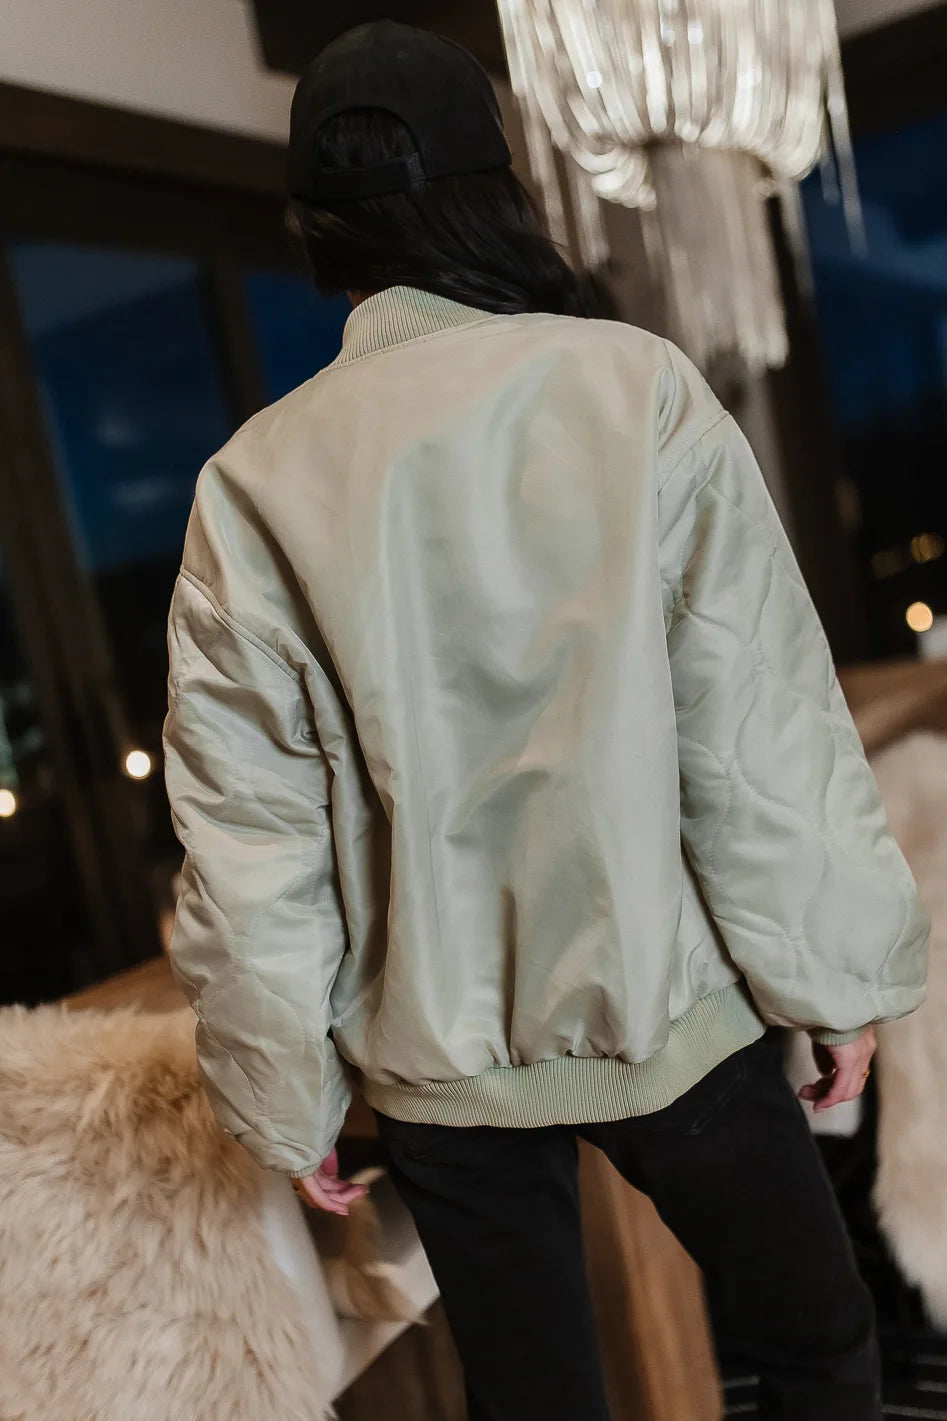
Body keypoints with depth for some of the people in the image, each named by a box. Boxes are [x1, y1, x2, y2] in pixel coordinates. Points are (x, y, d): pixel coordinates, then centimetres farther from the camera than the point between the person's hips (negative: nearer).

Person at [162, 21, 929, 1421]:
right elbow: (764, 723, -10)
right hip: (669, 1009, -1)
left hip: (440, 1056, 2)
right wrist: (836, 975, 1)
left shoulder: (256, 481, -7)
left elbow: (249, 821, -5)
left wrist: (281, 1090, 6)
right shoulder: (640, 388, -10)